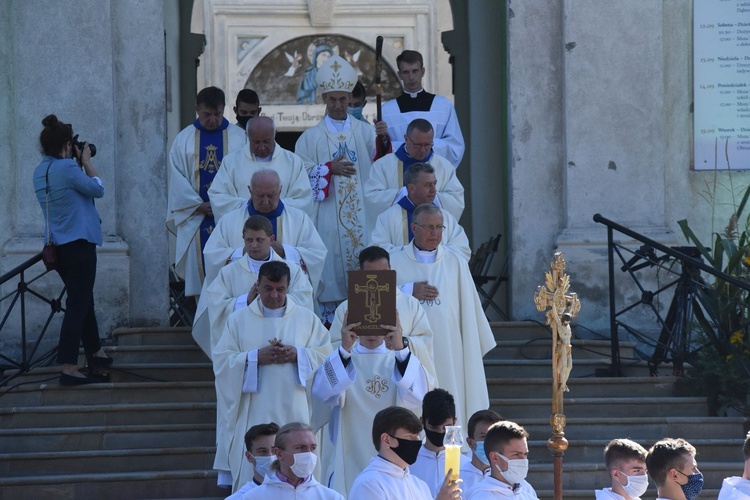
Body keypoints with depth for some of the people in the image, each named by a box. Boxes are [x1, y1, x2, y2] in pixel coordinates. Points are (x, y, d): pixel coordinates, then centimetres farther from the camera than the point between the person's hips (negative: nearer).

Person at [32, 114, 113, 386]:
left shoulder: (39, 172, 7)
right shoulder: (67, 167, -17)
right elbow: (97, 189, -6)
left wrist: (79, 163, 12)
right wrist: (86, 161, 4)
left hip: (56, 247, 9)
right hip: (78, 244, -9)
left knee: (83, 300, 22)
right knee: (78, 305, -6)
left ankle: (95, 353, 35)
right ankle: (69, 368, -10)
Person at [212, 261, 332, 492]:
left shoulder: (307, 319, 12)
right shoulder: (239, 321, 9)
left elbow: (326, 355, 5)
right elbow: (221, 361, 2)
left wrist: (298, 355, -12)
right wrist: (256, 358, -13)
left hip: (295, 414, 1)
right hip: (254, 416, 0)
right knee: (253, 478, -6)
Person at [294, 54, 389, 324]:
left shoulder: (364, 131, 9)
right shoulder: (311, 137, 7)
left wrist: (383, 140, -23)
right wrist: (329, 169, -13)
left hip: (361, 213, 1)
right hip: (327, 217, -1)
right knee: (331, 267, -3)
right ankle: (330, 321, 2)